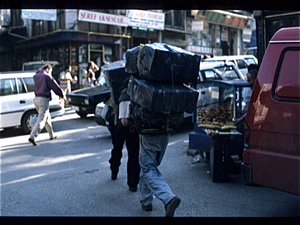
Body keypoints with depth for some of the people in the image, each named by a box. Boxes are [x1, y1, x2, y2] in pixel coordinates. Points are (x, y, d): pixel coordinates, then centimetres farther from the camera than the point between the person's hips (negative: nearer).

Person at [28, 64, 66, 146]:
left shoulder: (36, 76, 13)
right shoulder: (47, 77, -7)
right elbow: (56, 87, -5)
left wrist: (41, 69, 35)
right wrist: (62, 95, 8)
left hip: (36, 99, 8)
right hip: (43, 99, -8)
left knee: (47, 117, 21)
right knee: (41, 120, -9)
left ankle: (52, 135, 31)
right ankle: (32, 137, -19)